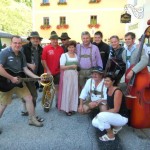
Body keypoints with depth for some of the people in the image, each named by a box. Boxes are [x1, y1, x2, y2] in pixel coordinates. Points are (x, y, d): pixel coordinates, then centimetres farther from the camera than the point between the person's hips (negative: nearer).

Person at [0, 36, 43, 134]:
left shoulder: (21, 55, 5)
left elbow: (25, 69, 8)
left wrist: (37, 77, -1)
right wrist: (12, 78, -24)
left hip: (18, 81, 7)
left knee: (29, 98, 8)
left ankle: (32, 119, 24)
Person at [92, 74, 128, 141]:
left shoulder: (117, 91, -24)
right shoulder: (108, 90, 1)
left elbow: (116, 109, -26)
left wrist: (102, 113, -20)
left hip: (122, 117, -8)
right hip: (113, 115, 8)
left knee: (101, 116, -31)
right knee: (94, 122, -3)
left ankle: (110, 135, -4)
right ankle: (116, 127, 16)